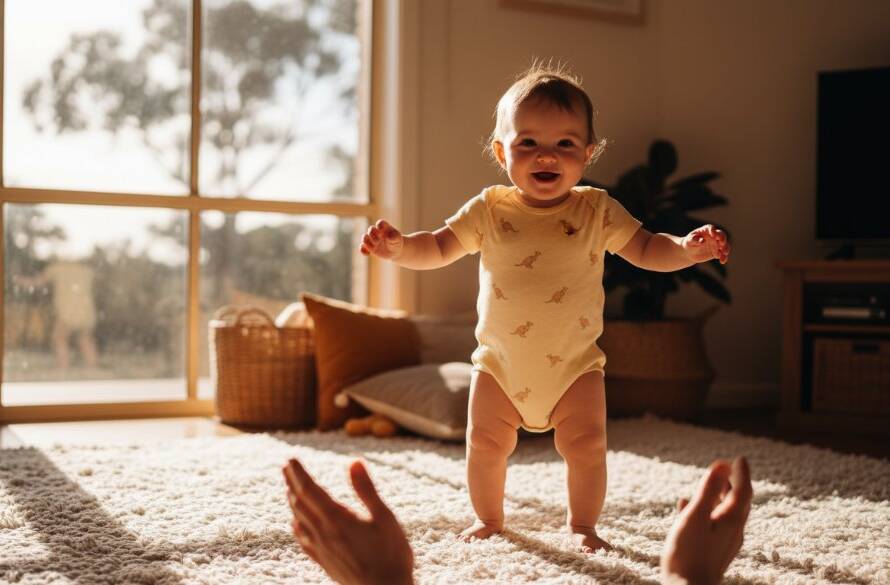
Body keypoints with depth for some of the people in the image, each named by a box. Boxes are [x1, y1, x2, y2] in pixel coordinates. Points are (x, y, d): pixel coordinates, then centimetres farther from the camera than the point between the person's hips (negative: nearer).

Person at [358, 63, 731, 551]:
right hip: (500, 362, 1)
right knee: (485, 442, 4)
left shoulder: (597, 211, -7)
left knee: (586, 444, -3)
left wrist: (688, 248, -23)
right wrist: (399, 247, -24)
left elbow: (646, 250, -3)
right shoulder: (489, 209, -7)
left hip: (574, 364, 0)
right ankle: (488, 519, 27)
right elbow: (439, 248, -3)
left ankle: (582, 525, 19)